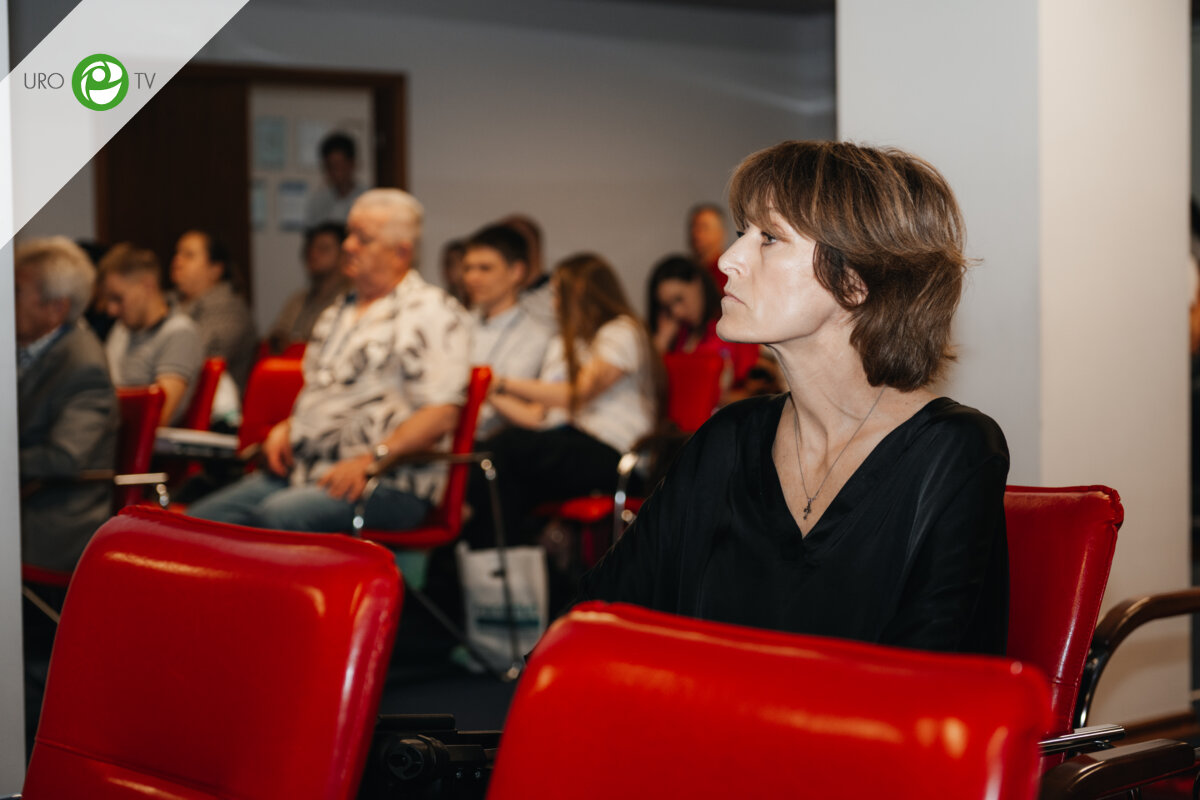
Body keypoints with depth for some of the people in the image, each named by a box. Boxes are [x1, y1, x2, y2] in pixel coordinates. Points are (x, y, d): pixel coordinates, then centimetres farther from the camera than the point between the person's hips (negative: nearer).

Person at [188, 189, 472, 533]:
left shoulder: (432, 313, -6)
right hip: (303, 472, 9)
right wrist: (285, 429, 10)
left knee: (277, 515, -35)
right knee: (200, 518, -10)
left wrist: (370, 460, -23)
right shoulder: (338, 313, 23)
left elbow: (442, 413, -15)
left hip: (388, 486, -9)